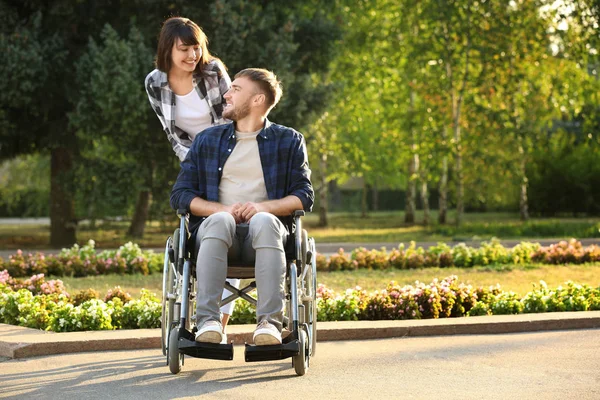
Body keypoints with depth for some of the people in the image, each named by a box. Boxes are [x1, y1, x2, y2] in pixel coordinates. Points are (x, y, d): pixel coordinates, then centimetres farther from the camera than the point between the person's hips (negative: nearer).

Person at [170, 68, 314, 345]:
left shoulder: (288, 141, 16)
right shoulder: (207, 140, 20)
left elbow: (305, 196, 7)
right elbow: (179, 195, 12)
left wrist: (263, 207, -12)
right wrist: (223, 209, -7)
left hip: (263, 235, -1)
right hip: (216, 230, 1)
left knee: (264, 221, -37)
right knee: (219, 220, -35)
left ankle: (270, 322, -45)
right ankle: (207, 321, -44)